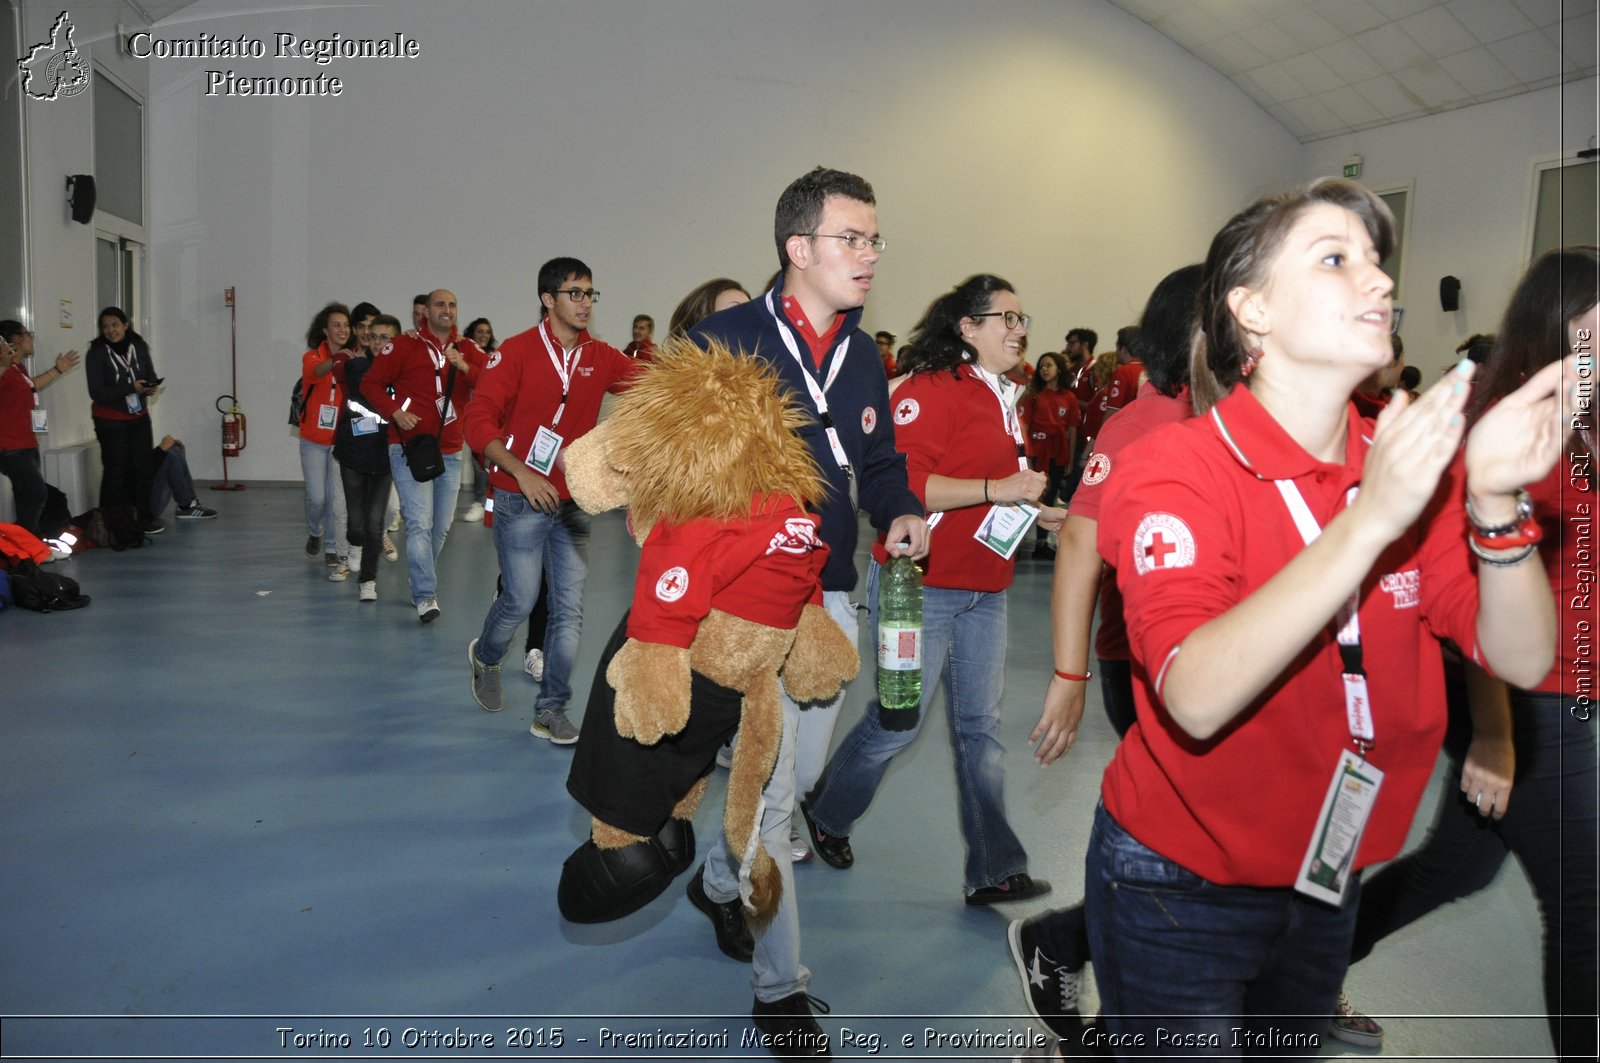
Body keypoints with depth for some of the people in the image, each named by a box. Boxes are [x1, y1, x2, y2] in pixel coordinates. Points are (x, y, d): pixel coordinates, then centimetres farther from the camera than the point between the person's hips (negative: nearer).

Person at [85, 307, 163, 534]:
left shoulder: (139, 347, 0)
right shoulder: (97, 354, -12)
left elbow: (151, 375, 6)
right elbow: (97, 392, -17)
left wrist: (152, 387, -17)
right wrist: (131, 388, -27)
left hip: (139, 418, 4)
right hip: (110, 421, -4)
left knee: (144, 468, 6)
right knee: (115, 471, -2)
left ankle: (144, 517, 16)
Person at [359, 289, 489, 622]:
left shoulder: (468, 350, 7)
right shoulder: (404, 346, -3)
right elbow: (371, 383, -1)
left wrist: (465, 367, -21)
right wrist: (395, 412, -16)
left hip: (450, 453, 5)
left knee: (441, 526, 14)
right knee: (420, 523, -13)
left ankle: (418, 576, 35)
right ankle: (425, 595, -10)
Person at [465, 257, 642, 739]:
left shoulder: (600, 357, 5)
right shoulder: (518, 350, -7)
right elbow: (478, 420, -12)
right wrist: (520, 472, -22)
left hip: (572, 504, 4)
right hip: (521, 501, -4)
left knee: (569, 609, 2)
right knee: (520, 600, 3)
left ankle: (551, 711, 14)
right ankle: (484, 657, 36)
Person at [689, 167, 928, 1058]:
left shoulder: (864, 357, 8)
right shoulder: (723, 341, -11)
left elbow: (881, 462, 16)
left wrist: (903, 513, -6)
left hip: (832, 602, 7)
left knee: (802, 776, 19)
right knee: (769, 791, -2)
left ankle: (721, 883, 48)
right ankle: (781, 986, 17)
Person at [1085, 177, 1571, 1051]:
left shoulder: (1410, 461, -3)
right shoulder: (1176, 468, -20)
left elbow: (1522, 659, -9)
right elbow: (1197, 699, -33)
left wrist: (1493, 501, -25)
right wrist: (1368, 519, -37)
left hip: (1325, 883, 6)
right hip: (1177, 886, -5)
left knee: (1292, 1043, 25)